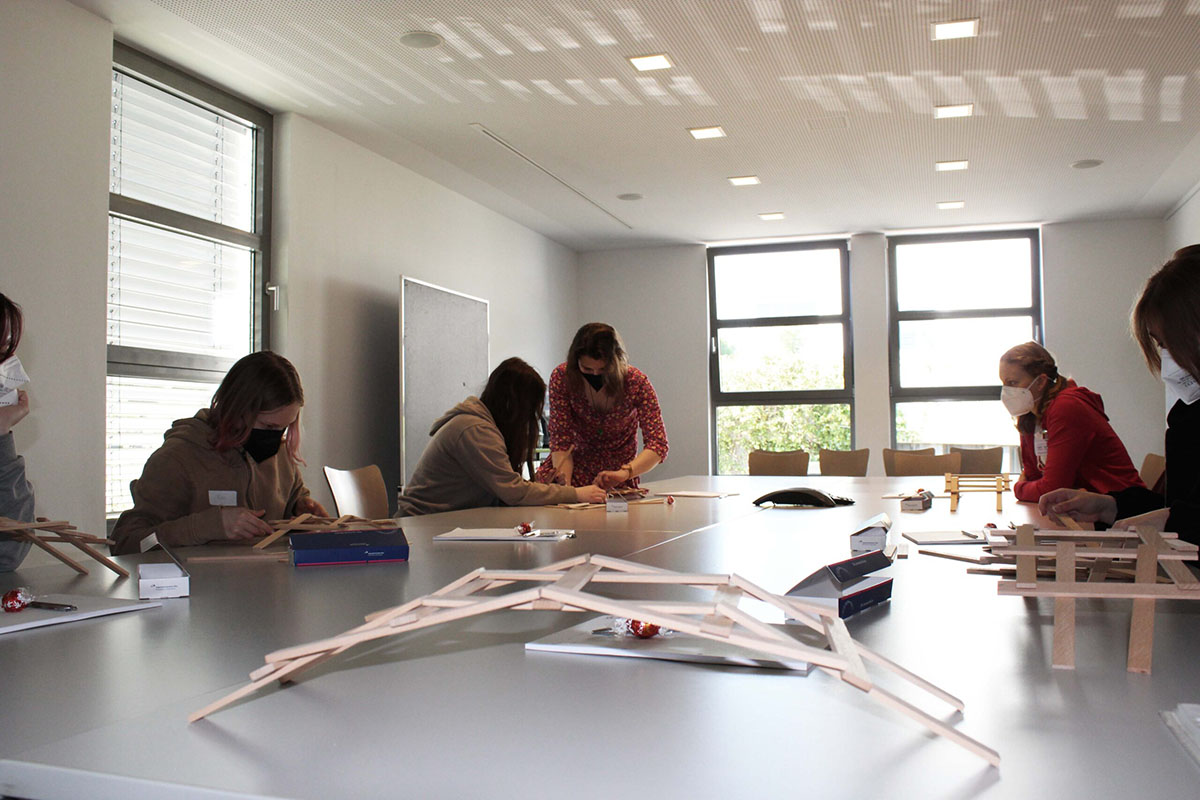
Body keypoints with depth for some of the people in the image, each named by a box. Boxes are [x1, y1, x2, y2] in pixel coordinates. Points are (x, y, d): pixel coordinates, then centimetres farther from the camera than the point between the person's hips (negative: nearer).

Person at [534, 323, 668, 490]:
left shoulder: (637, 382, -18)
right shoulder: (561, 377, -16)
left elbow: (658, 445, -22)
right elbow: (561, 441, -15)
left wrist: (623, 473, -39)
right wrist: (564, 484, -31)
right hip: (575, 469, 1)